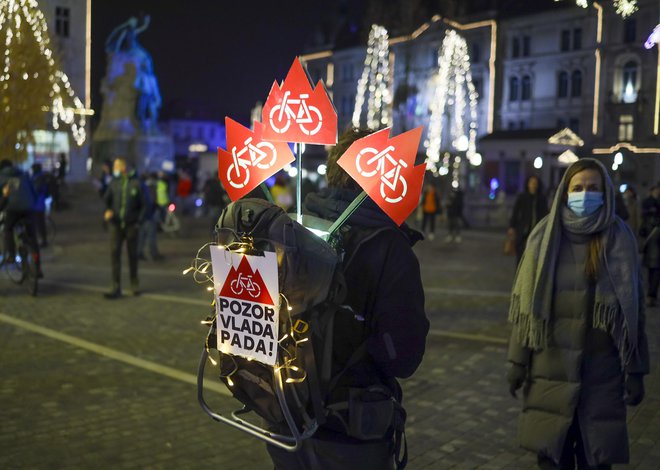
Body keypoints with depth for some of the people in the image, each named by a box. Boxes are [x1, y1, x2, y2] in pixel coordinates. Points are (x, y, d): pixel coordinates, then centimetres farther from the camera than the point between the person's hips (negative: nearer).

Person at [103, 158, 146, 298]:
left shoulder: (135, 184, -1)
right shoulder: (114, 184, 6)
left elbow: (143, 205, 2)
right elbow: (106, 200, 9)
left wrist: (138, 221, -6)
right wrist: (107, 210, -11)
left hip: (131, 225, -2)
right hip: (116, 225, 2)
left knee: (133, 255, 8)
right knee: (114, 254, -5)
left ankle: (134, 285, 22)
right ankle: (116, 288, -3)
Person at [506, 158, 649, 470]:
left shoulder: (619, 239, -2)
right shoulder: (545, 235, 0)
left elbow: (633, 309, 0)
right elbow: (526, 303, 2)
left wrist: (635, 370, -3)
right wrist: (517, 361, 1)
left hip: (601, 368, 0)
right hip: (551, 365, 1)